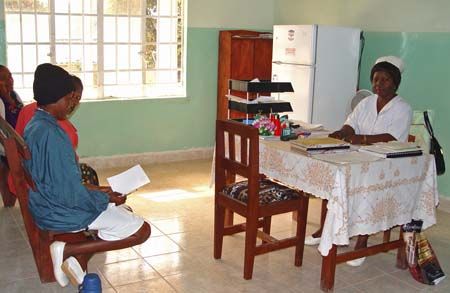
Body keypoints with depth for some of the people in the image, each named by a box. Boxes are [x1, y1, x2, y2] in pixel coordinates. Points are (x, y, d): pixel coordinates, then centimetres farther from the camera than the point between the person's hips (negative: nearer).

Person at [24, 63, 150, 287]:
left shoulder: (34, 125, 5)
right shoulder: (51, 134, -26)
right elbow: (71, 195, -26)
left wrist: (95, 190, 10)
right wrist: (107, 198, -9)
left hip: (49, 202, 10)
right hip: (60, 211, -10)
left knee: (123, 211, 22)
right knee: (141, 230, -7)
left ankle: (77, 259, 6)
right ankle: (67, 250, -6)